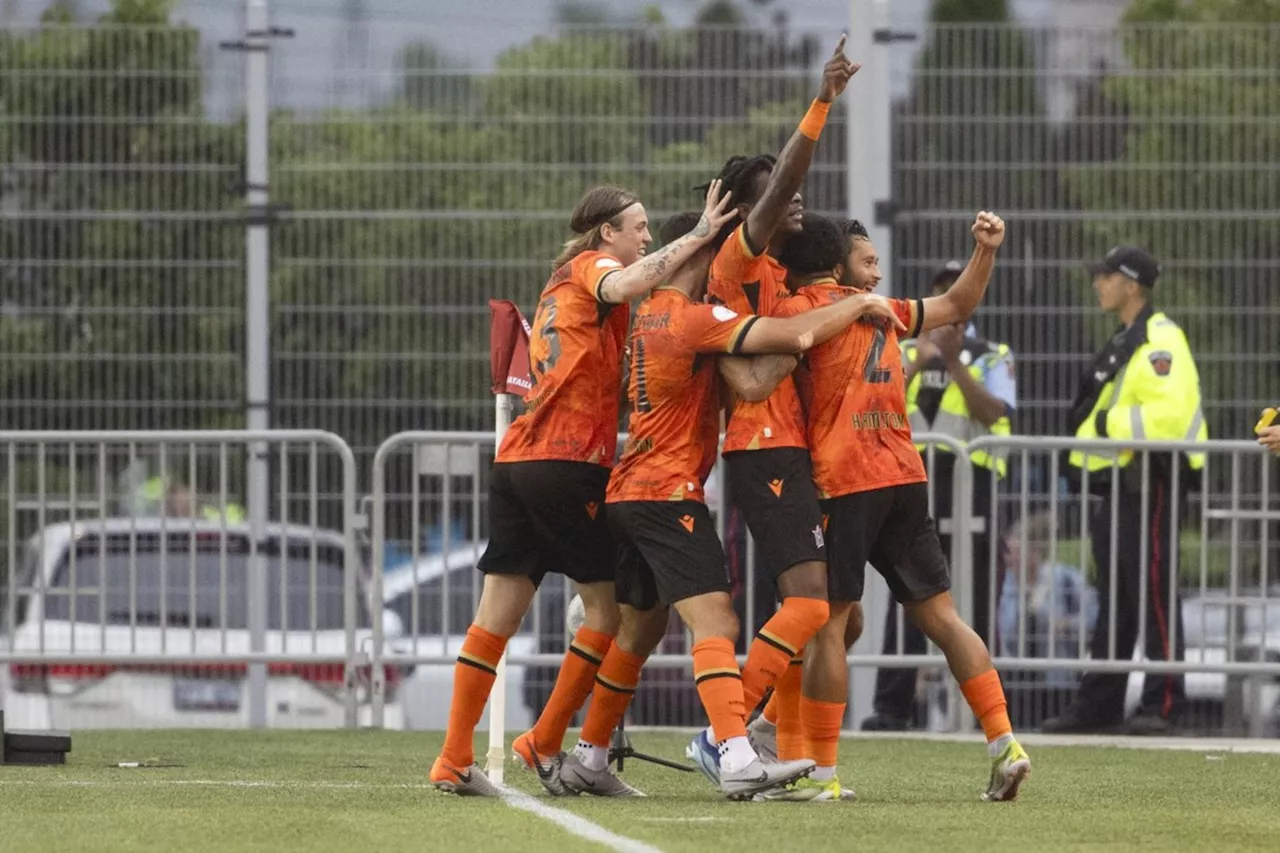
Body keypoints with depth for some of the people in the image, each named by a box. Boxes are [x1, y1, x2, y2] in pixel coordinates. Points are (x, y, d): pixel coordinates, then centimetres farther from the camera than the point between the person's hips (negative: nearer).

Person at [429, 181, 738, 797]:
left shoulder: (561, 284, 24)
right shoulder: (592, 267, -1)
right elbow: (618, 288, -25)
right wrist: (697, 237, -25)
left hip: (518, 461, 8)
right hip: (569, 464, -8)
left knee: (497, 615, 6)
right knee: (609, 605, 2)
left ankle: (454, 761, 4)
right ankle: (544, 743, 2)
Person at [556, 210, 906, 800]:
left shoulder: (652, 314, 15)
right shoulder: (689, 318, -14)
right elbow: (789, 333, -22)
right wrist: (861, 304, -9)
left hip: (631, 493, 10)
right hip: (669, 494, -10)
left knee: (640, 629, 19)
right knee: (714, 621, -18)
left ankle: (587, 759, 26)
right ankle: (737, 761, -31)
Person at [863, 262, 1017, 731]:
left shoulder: (993, 357, 8)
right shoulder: (907, 353, 16)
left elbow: (993, 413, -8)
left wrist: (954, 364, -13)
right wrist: (919, 361, -9)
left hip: (971, 481, -2)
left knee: (973, 600, -1)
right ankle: (893, 705, -4)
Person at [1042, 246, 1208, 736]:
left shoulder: (1159, 341, -13)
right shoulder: (1123, 343, 20)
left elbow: (1172, 413, -25)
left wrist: (1110, 423, -19)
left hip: (1149, 484, -11)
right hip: (1115, 485, 11)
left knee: (1153, 594, -9)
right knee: (1113, 600, 12)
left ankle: (1162, 704, -7)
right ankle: (1098, 705, 16)